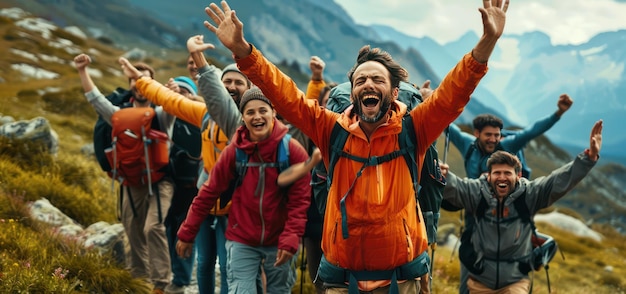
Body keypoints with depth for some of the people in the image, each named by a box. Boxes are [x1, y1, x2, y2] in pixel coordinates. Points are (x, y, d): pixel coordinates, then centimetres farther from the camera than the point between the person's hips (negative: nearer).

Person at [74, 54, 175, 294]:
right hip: (132, 183, 4)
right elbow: (96, 99, 6)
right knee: (134, 232, 9)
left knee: (153, 228, -20)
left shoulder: (161, 115, 3)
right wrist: (82, 71, -3)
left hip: (159, 182, -4)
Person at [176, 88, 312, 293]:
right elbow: (209, 193, -1)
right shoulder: (234, 150, -6)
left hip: (279, 241, 0)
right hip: (241, 241, 0)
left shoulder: (292, 150, -10)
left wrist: (290, 240, -20)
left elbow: (299, 199, -11)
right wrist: (187, 234, 1)